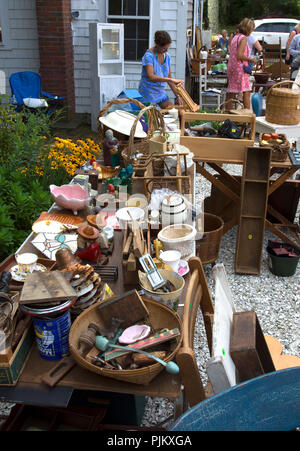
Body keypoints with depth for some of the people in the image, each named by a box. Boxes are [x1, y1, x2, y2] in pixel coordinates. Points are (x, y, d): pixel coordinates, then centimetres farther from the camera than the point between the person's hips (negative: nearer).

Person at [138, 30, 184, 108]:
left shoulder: (167, 56, 4)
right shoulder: (149, 55, -17)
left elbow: (169, 77, 11)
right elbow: (151, 77, -32)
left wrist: (177, 96, 5)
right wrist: (171, 80, -37)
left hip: (161, 92, 7)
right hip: (148, 94, -7)